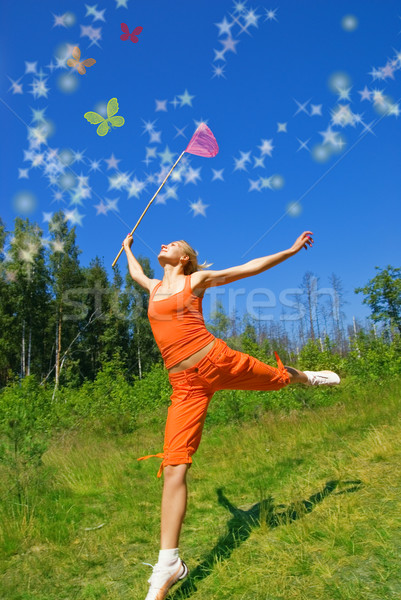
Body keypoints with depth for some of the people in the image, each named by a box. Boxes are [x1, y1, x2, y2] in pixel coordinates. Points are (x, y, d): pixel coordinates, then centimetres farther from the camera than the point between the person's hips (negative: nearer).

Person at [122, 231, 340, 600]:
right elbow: (135, 273, 42)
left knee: (279, 378, 23)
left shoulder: (197, 279, 5)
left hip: (219, 361, -2)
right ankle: (169, 564, 1)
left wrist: (291, 250, 13)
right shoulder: (154, 287, 18)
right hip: (186, 384, 2)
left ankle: (308, 377, 61)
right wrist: (128, 248, 58)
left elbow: (251, 267, 9)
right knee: (174, 467, -8)